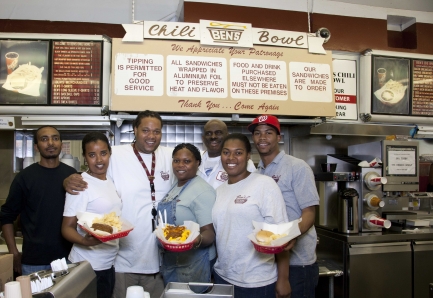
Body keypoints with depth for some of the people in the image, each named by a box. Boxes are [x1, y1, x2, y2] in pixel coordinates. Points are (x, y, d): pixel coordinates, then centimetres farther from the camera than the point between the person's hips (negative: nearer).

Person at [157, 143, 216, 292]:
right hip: (169, 262, 8)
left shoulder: (202, 190, -18)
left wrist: (197, 240, -40)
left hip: (192, 265, -8)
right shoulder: (174, 187, 7)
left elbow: (210, 233, -21)